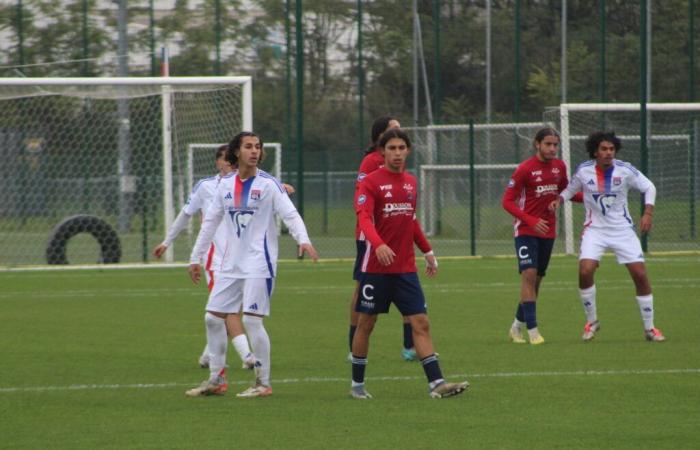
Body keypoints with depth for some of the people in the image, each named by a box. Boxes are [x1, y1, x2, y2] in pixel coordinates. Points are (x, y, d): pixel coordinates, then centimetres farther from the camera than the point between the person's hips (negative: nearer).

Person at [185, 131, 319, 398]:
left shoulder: (268, 184, -6)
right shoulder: (225, 185, 9)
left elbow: (290, 214, -15)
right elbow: (210, 222, 16)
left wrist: (303, 239, -34)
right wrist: (195, 258, 17)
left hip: (259, 263, -6)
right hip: (231, 264, 6)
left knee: (251, 320, -12)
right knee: (213, 317, 6)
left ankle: (263, 384, -3)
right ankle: (216, 380, 17)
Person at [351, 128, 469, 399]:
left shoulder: (411, 182, 12)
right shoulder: (372, 181, -7)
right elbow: (364, 218, -21)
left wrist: (428, 252, 23)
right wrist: (378, 245, -38)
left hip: (406, 268, 5)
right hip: (376, 267, -5)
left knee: (421, 323, -4)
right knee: (366, 323, 5)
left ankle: (436, 383, -8)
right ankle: (357, 384, 17)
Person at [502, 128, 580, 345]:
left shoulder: (559, 166, 4)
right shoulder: (525, 169, -13)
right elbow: (507, 201, -14)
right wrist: (531, 221, -26)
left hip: (548, 231, 6)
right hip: (526, 230, -6)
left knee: (537, 279, 9)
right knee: (529, 274, -18)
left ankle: (517, 326, 23)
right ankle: (532, 329, -18)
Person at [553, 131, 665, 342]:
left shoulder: (625, 170, -9)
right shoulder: (584, 171, -6)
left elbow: (649, 187, 2)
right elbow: (570, 189, 12)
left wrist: (648, 212, -12)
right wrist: (559, 199, -9)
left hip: (623, 229, 0)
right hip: (595, 229, 0)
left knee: (640, 274, -7)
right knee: (585, 271, -21)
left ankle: (649, 328, 8)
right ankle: (591, 321, 2)